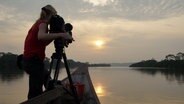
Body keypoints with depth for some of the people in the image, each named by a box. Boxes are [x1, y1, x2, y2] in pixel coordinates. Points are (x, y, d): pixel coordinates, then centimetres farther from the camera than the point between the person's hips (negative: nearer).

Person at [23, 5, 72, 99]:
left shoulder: (39, 23, 16)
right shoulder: (42, 23, -11)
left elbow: (44, 42, 17)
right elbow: (41, 36, -34)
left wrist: (55, 35, 6)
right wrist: (61, 34, -36)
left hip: (32, 60, 10)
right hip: (33, 61, -10)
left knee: (47, 78, 26)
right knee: (35, 92, -7)